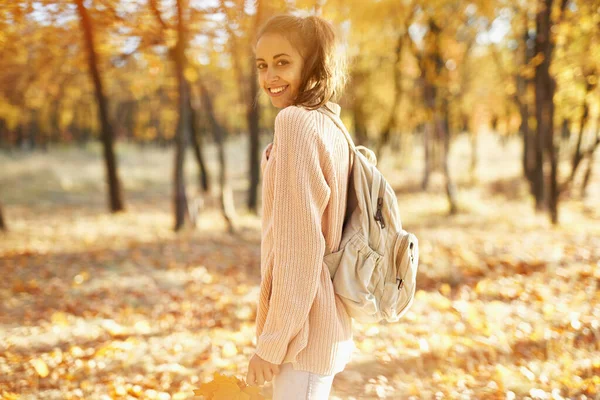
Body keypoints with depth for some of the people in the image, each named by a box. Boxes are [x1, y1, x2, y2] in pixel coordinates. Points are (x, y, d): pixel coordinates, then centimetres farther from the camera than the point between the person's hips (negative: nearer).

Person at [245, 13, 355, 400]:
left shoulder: (297, 122, -16)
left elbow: (298, 244, -21)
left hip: (302, 330, -9)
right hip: (328, 327, 9)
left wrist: (272, 342, -16)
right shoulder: (332, 128, 10)